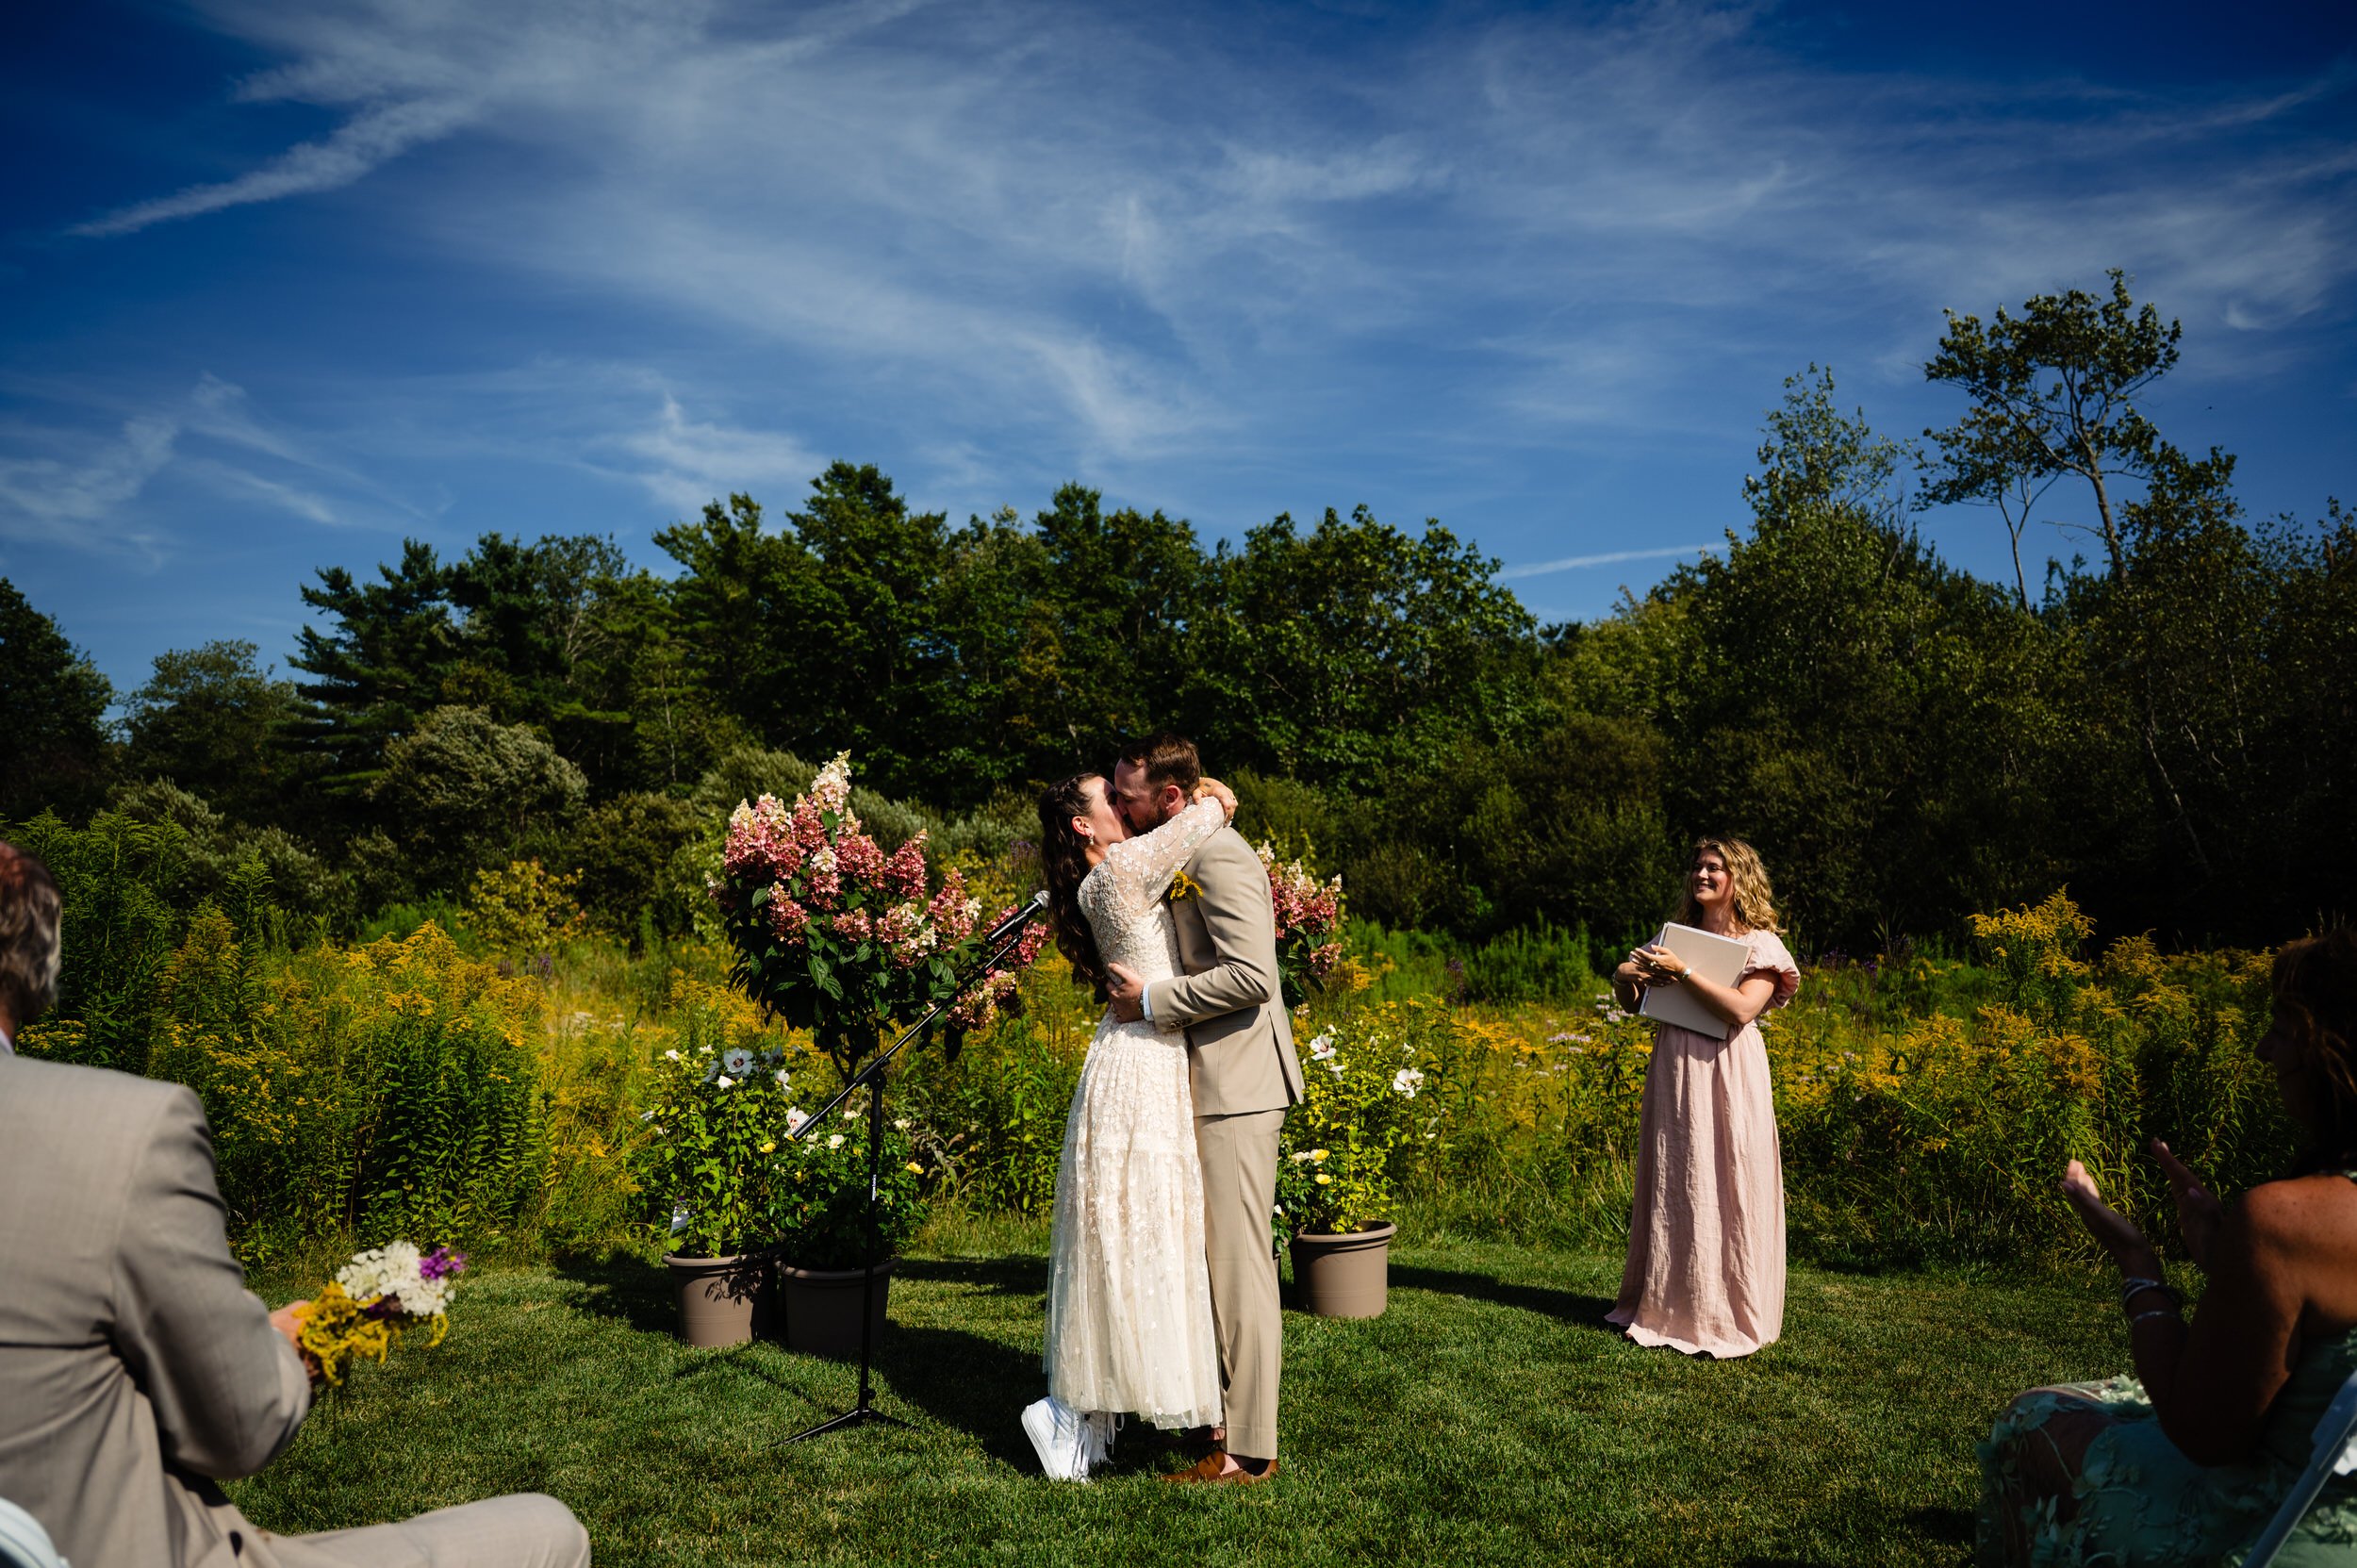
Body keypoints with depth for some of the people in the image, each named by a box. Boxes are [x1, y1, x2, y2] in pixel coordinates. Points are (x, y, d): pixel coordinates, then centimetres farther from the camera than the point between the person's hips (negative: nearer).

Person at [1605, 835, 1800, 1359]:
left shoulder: (1760, 945, -1)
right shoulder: (1675, 936, 14)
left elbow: (1741, 1008, -17)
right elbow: (1625, 990, 16)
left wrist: (1683, 972, -19)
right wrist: (1632, 973, -6)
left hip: (1726, 1078, -5)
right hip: (1673, 1070, 5)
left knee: (1725, 1189, -3)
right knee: (1672, 1187, 8)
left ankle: (1727, 1315, 7)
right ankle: (1668, 1304, 18)